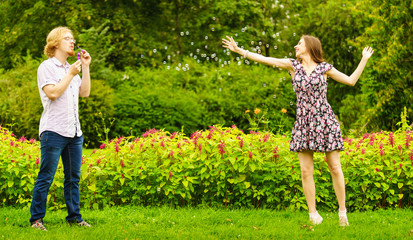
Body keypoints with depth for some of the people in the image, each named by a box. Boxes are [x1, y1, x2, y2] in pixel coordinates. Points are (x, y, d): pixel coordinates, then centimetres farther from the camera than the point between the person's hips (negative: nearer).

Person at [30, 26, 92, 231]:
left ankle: (74, 217, 14)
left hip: (74, 132, 7)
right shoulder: (47, 67, -2)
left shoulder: (71, 69, 22)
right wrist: (71, 74, -11)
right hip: (54, 130, -7)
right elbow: (53, 93, -15)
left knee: (73, 177, 8)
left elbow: (85, 93, 14)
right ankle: (36, 219, -1)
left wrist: (85, 68, 10)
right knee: (46, 177, -6)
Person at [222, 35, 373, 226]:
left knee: (335, 168, -1)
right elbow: (264, 59, 4)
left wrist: (364, 60, 9)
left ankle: (342, 212, 10)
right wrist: (239, 50, -1)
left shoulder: (325, 68, 5)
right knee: (306, 171, -2)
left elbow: (351, 81, 11)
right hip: (304, 123, 2)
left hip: (325, 120, -2)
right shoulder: (293, 65, 8)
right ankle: (313, 215, 7)